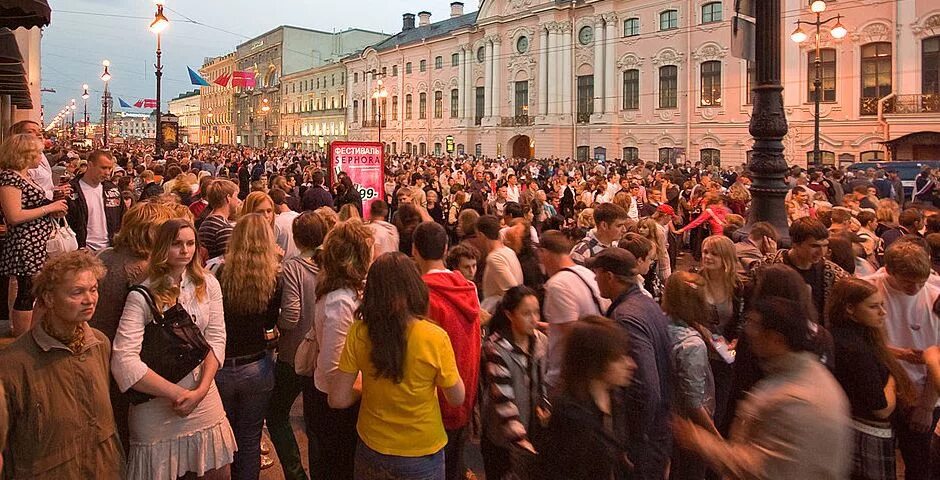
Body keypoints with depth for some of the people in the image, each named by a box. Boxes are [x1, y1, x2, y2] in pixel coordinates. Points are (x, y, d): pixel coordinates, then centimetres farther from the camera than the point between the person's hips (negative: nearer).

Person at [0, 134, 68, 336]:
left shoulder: (25, 176, 14)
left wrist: (54, 208, 7)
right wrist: (49, 208, -16)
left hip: (38, 245, 9)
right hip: (25, 248, -9)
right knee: (27, 293, -2)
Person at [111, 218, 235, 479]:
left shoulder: (208, 285, 1)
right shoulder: (142, 296, -12)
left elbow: (216, 339, -1)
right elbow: (124, 363, -19)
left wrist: (201, 390, -13)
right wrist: (178, 394, -17)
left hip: (205, 402, 4)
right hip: (157, 410, -3)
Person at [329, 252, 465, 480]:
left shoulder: (358, 333, -17)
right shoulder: (435, 338, -22)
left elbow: (337, 399, -11)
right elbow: (457, 398, -10)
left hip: (372, 450, 2)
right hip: (422, 455, -1)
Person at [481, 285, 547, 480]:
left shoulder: (540, 341, -1)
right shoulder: (496, 347, -18)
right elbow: (502, 398, -23)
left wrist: (543, 407, -6)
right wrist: (521, 440, -27)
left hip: (533, 427, 5)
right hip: (503, 436, -5)